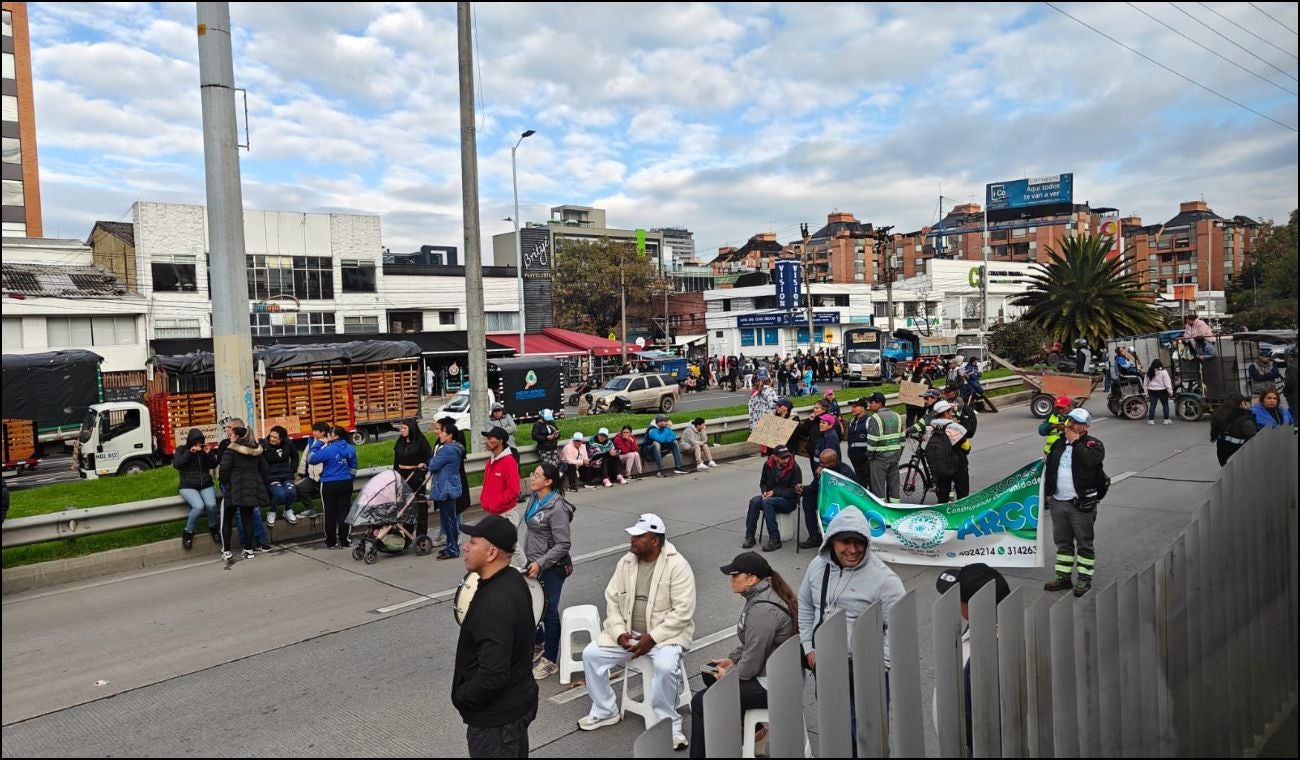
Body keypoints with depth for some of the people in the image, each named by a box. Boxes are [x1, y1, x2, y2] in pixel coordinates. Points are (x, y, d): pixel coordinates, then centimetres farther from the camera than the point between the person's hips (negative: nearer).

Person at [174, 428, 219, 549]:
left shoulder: (204, 449, 10)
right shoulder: (181, 449, 4)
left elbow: (213, 465, 4)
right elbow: (176, 464, -13)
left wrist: (209, 454, -12)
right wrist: (189, 452, -20)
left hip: (206, 485, 3)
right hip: (188, 486, -2)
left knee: (211, 504, -28)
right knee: (199, 506, -31)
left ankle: (213, 527, 2)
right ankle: (188, 532, -9)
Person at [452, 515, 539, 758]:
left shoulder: (494, 603, -31)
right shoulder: (513, 581, -1)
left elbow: (493, 674, -33)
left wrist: (461, 696, -16)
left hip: (495, 717, -9)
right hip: (518, 701, 9)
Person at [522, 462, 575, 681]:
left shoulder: (556, 508, -21)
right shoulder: (535, 500, 4)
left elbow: (563, 545, -21)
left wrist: (541, 563, -25)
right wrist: (530, 561, 18)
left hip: (551, 568, -8)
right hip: (534, 564, 8)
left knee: (549, 612, 2)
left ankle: (550, 661, 17)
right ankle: (538, 643, 40)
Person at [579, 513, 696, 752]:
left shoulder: (677, 565, -16)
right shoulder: (626, 562, 1)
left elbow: (683, 611, -19)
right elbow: (612, 599, 4)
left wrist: (652, 638, -23)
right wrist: (619, 633, -11)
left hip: (666, 633, -6)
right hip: (627, 632, 6)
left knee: (666, 667, -34)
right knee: (591, 654, -8)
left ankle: (669, 725, -10)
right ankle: (605, 711, 13)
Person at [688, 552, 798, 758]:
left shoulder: (763, 610, -27)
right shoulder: (760, 595, 4)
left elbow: (751, 663, -23)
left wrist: (729, 674, -7)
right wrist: (731, 659, 9)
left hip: (771, 685, -10)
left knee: (700, 702, -10)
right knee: (709, 671, 23)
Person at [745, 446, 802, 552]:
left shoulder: (794, 468, -10)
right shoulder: (768, 465, 3)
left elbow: (794, 491, -11)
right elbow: (763, 482, 18)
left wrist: (775, 492, -17)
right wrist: (764, 492, -5)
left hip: (788, 501, -5)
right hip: (770, 496, 5)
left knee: (767, 502, -34)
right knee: (754, 501, -26)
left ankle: (774, 540, -30)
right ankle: (750, 537, -18)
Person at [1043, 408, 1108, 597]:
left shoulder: (1093, 444, -5)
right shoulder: (1059, 443, 13)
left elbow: (1090, 460, -27)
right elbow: (1048, 468, 19)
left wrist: (1076, 441, -16)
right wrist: (1047, 493, 16)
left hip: (1081, 504, -6)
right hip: (1057, 502, 6)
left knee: (1084, 543, 4)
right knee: (1063, 542, 14)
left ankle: (1085, 579, 13)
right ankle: (1063, 576, 23)